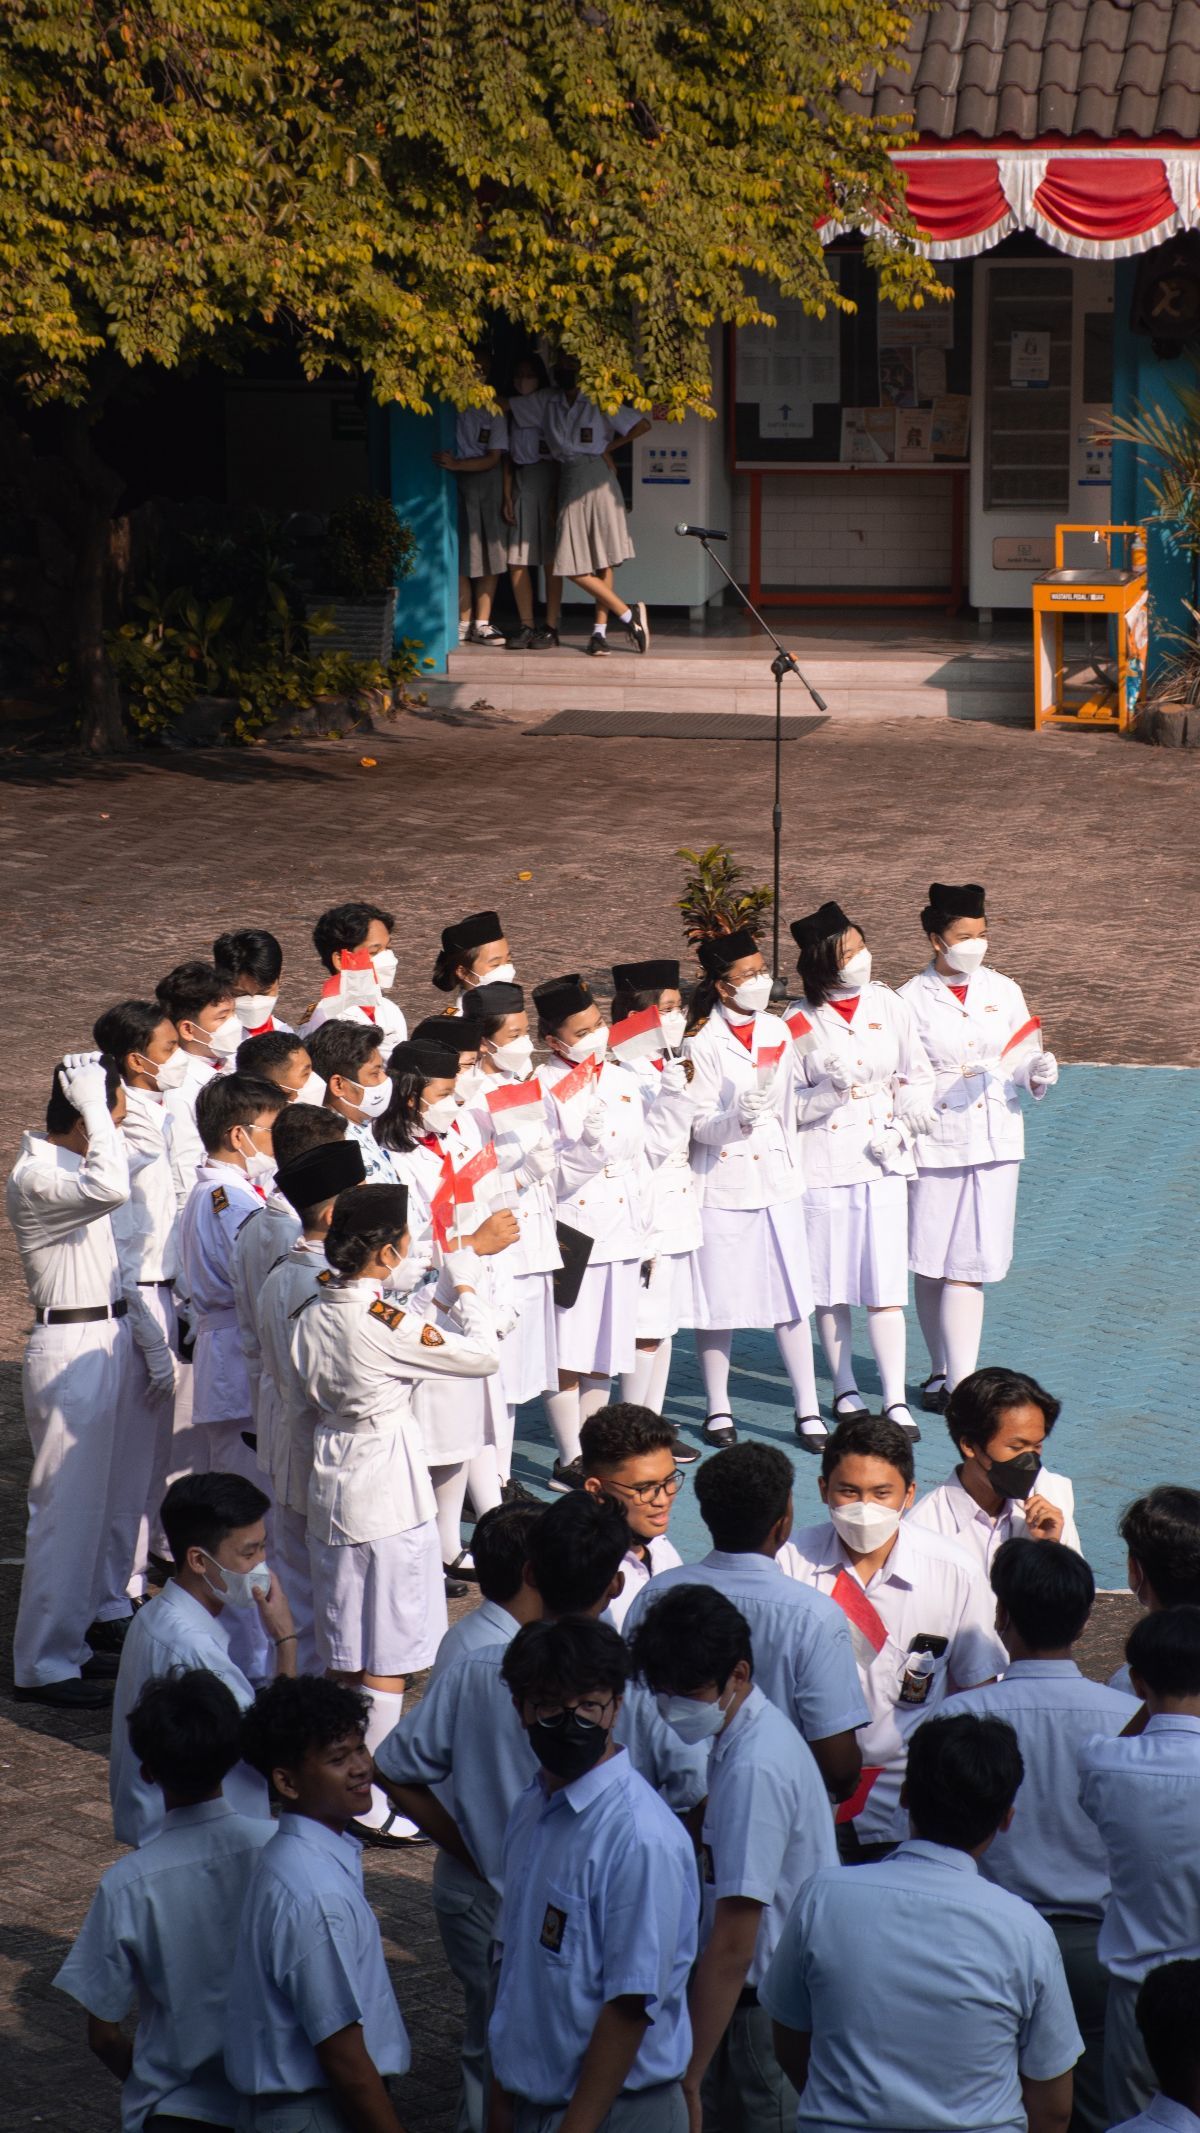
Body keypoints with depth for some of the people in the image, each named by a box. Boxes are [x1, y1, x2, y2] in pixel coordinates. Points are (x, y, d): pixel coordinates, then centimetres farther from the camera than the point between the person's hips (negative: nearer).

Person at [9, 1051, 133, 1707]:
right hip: (69, 1350, -10)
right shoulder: (33, 1179, -21)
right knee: (66, 1504, -5)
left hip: (106, 1338, 10)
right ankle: (44, 1664, 2)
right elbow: (112, 1187, -40)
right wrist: (93, 1103, -32)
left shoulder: (72, 1164, 9)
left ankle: (76, 1637, 32)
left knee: (97, 1498, 18)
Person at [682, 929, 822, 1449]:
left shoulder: (778, 1031, 7)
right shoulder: (702, 1043, -9)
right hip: (723, 1181, -4)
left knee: (792, 1297, 3)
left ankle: (808, 1410, 10)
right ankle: (717, 1411, 17)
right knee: (720, 1300, 3)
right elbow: (701, 1125, -14)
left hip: (777, 1177, 4)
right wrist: (739, 1116, -29)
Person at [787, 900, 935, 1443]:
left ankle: (895, 1400, -3)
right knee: (829, 1286, 6)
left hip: (882, 1160, 1)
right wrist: (828, 1093, -21)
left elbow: (917, 1077, 9)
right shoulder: (800, 1020, -4)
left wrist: (900, 1128, -6)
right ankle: (844, 1391, 21)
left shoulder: (889, 1006, 3)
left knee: (885, 1287, -4)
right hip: (822, 1163, -1)